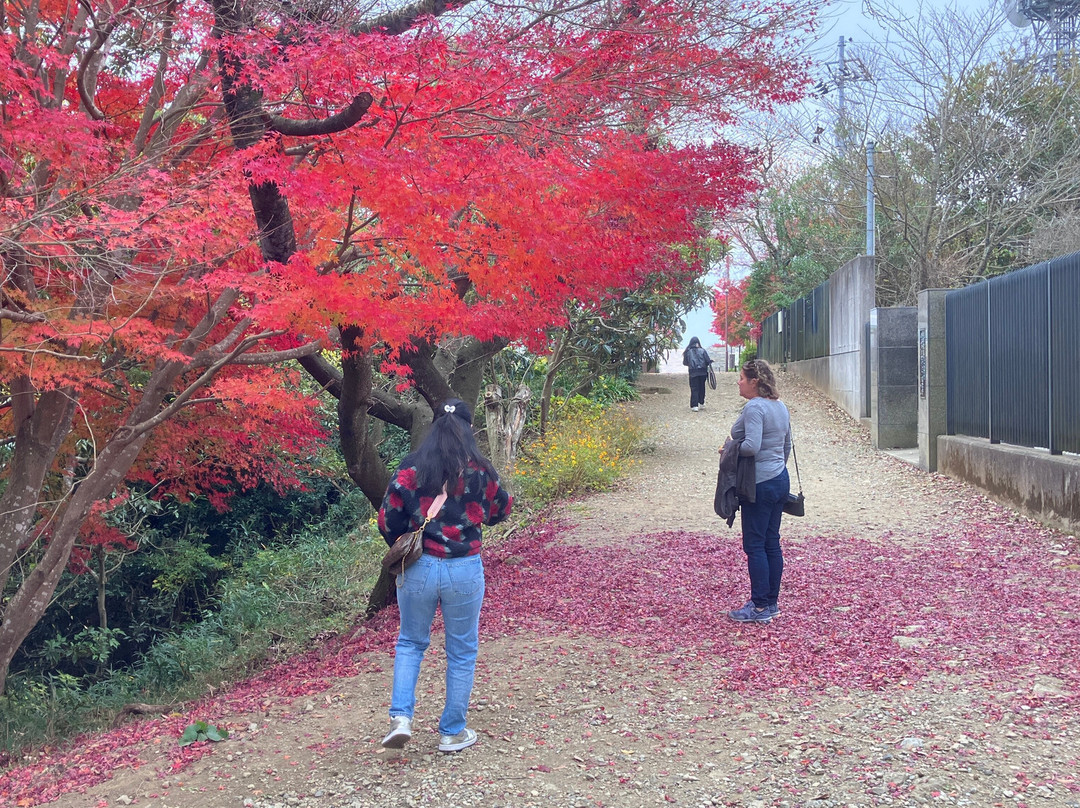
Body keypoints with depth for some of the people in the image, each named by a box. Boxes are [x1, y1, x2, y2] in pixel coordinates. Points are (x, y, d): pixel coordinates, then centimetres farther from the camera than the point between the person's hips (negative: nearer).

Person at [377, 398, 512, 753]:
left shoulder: (411, 468, -7)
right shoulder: (480, 471, -8)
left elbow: (388, 521, -6)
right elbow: (501, 511, 8)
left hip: (418, 568, 1)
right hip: (464, 570, -1)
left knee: (411, 642, 21)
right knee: (462, 652, 15)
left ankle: (400, 717, 8)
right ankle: (452, 732, 23)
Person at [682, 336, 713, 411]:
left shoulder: (688, 352, -2)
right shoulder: (702, 351, -3)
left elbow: (685, 363, 4)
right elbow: (708, 361, -6)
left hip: (693, 373, -1)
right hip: (702, 372, 1)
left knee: (694, 389, 2)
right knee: (702, 388, 16)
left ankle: (694, 406, -8)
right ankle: (701, 404, 24)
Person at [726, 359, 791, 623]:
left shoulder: (754, 407, -17)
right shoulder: (780, 406, 12)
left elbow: (751, 446, -28)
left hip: (759, 484, -9)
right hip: (780, 480, 9)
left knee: (755, 545, -2)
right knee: (772, 543, 13)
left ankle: (760, 607, 3)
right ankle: (772, 602, 19)